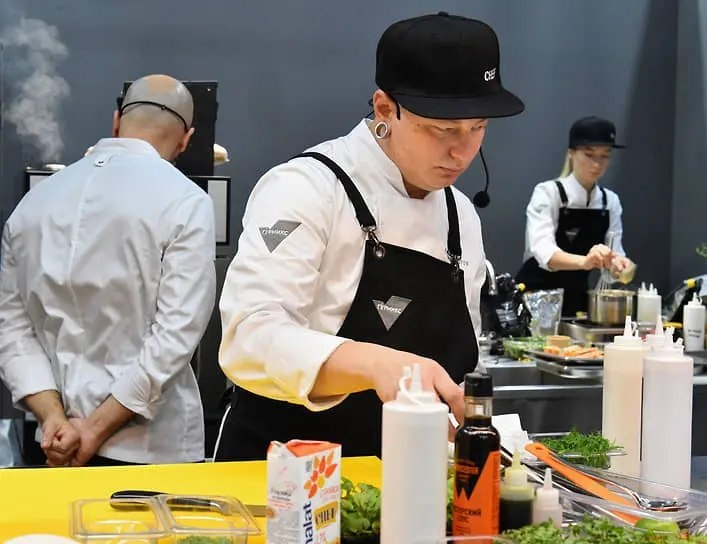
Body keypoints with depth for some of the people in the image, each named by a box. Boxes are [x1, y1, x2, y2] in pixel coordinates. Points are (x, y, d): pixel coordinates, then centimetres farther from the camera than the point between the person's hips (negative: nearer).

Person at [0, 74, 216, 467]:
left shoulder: (35, 199, 5)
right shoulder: (185, 202, -9)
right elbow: (177, 332, -15)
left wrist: (53, 418, -4)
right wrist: (97, 430, -12)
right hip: (151, 448, -4)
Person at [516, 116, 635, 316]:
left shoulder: (611, 201, 3)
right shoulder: (547, 193, -13)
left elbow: (615, 251, -2)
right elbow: (544, 253, -28)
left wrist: (620, 263, -25)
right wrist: (584, 261, -46)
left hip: (577, 300, 5)